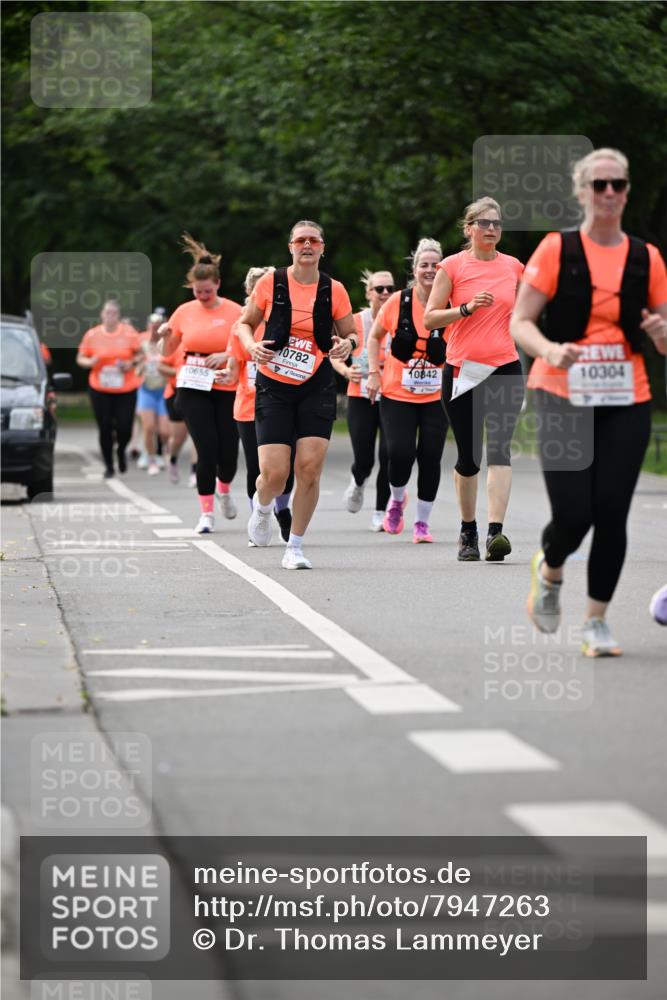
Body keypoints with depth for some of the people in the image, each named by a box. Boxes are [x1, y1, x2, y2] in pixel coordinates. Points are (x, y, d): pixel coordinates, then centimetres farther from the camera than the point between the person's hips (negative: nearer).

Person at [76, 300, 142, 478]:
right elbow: (80, 358, 6)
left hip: (126, 389, 0)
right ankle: (108, 466, 17)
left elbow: (139, 355, 8)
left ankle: (121, 450, 29)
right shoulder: (92, 335, 0)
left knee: (124, 428, -6)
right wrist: (90, 362, -15)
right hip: (100, 390, 0)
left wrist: (132, 363, -12)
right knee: (105, 429, 0)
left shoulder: (129, 333, -1)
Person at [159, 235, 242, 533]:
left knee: (228, 453, -1)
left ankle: (224, 490, 34)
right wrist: (165, 336, -8)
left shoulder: (234, 312, -2)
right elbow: (166, 352, 13)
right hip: (193, 390, 1)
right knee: (207, 449, -10)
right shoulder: (184, 312, 5)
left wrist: (227, 355, -22)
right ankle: (206, 513, 2)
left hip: (227, 389, 0)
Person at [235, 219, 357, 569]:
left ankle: (295, 547, 6)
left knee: (310, 468, -10)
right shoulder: (270, 283, -2)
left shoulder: (334, 290, 1)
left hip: (317, 387, 1)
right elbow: (244, 324, 9)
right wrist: (252, 345, -12)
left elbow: (350, 334, 11)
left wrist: (347, 344, -12)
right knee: (275, 474, -9)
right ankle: (261, 506, 29)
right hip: (274, 386, -1)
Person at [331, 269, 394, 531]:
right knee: (364, 459, -3)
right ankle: (358, 483, 36)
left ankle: (380, 512, 5)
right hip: (361, 398, 0)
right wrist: (346, 371, -14)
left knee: (388, 455, -12)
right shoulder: (355, 322, -2)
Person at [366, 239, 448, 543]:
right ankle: (397, 499, 20)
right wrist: (374, 372, 3)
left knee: (430, 458, -1)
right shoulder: (398, 302, -3)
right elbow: (375, 336, 11)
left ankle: (422, 522, 14)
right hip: (397, 395, 0)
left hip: (436, 396, 1)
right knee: (400, 453, -13)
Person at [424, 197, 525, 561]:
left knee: (499, 449, -14)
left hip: (505, 368, 1)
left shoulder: (514, 266, 9)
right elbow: (429, 319, -3)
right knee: (469, 456, 5)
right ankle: (468, 530, 24)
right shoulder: (452, 266, 0)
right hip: (462, 370, -1)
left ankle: (495, 532, -23)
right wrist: (467, 308, -16)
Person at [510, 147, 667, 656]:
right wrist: (550, 351, -22)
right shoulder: (557, 249, -1)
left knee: (612, 514, -4)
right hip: (564, 397, -2)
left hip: (626, 403, 3)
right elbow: (520, 323, -2)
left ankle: (597, 620, 12)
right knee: (573, 514, -10)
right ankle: (550, 571, 25)